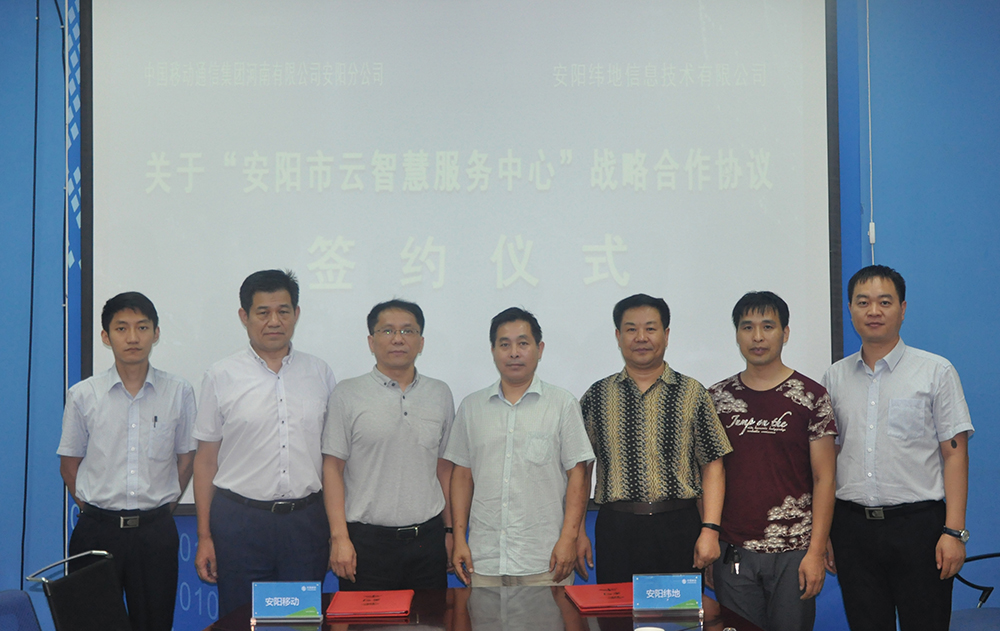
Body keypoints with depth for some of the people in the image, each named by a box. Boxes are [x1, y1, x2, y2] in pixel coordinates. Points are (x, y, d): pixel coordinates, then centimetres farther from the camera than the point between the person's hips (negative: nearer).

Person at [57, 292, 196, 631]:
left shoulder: (179, 393, 1)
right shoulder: (82, 396, 1)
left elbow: (186, 459, 8)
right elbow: (69, 464, 8)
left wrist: (164, 504, 4)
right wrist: (91, 505, 3)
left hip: (155, 529, 0)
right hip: (97, 528, 0)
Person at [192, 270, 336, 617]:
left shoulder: (320, 373, 7)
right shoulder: (221, 377, 2)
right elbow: (206, 460, 4)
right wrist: (204, 536, 0)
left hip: (305, 521, 1)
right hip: (239, 520, -1)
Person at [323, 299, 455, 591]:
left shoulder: (441, 394, 10)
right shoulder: (347, 395, 0)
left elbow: (445, 467, 14)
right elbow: (333, 468, -3)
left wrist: (451, 529, 11)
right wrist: (339, 537, -10)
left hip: (428, 539, 3)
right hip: (367, 540, -3)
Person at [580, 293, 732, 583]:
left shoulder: (693, 394, 5)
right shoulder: (597, 396, 8)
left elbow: (713, 465, 1)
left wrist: (710, 529, -7)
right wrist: (577, 532, 2)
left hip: (679, 527, 0)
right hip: (616, 528, 1)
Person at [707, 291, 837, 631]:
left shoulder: (811, 396, -1)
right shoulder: (717, 398, 6)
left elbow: (824, 479, -2)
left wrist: (816, 552, -8)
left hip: (793, 552, -2)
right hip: (733, 553, 2)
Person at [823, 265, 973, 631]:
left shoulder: (935, 371, 1)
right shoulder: (835, 378, 9)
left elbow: (955, 453, -3)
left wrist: (954, 530, -11)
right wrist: (823, 533, 8)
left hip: (919, 522, -3)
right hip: (852, 527, 3)